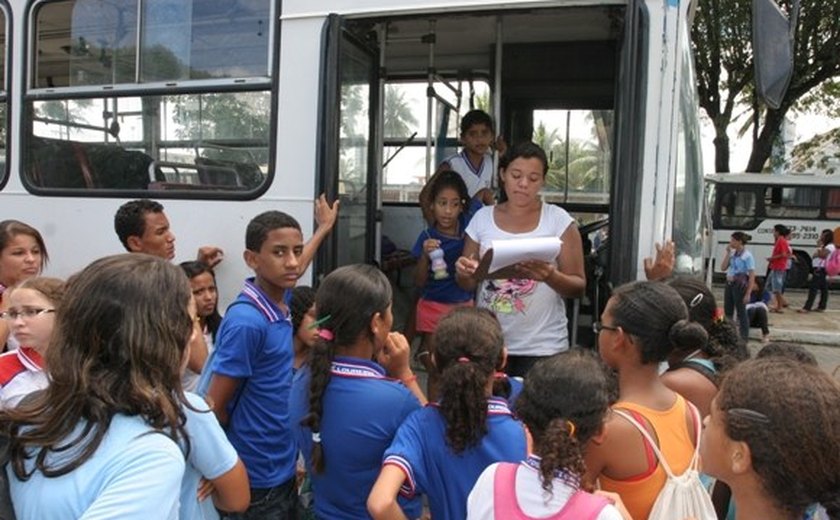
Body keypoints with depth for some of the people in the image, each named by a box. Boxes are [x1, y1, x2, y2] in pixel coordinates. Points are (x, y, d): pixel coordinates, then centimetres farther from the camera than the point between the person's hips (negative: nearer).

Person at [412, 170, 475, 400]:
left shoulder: (468, 228, -3)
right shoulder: (427, 237, -9)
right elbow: (419, 282, -6)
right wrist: (425, 255, -24)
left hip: (464, 306, 2)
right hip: (434, 308, -2)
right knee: (437, 371, 6)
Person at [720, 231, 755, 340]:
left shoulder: (747, 256, -13)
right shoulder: (732, 253, 6)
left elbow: (752, 276, -13)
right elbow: (723, 267, 4)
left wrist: (748, 293, -17)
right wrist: (728, 253, -3)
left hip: (740, 285, -7)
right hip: (729, 284, 7)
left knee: (741, 312, 2)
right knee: (727, 312, 16)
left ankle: (744, 338, 13)